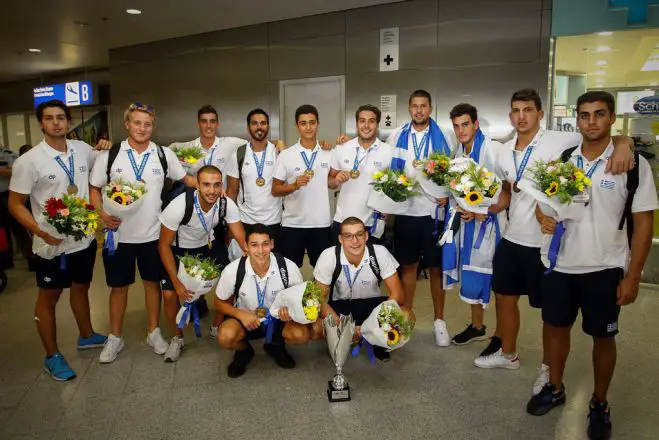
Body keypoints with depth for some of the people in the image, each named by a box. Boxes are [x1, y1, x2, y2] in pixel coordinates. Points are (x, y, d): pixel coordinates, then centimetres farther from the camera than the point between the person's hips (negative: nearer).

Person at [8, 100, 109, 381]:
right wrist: (41, 232, -24)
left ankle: (86, 336, 41)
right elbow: (15, 204, -10)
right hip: (52, 244, -5)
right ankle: (52, 357, 24)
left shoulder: (83, 150, 0)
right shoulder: (29, 161, -13)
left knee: (81, 287, 21)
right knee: (49, 297, 10)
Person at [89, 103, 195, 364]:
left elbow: (186, 178, 9)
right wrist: (103, 214, -14)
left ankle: (154, 333, 28)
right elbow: (94, 189, 3)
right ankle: (115, 338, 27)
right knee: (119, 286, 11)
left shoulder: (164, 155, 0)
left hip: (152, 233, 1)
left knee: (153, 282, 12)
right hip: (118, 233, -1)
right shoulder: (109, 155, -3)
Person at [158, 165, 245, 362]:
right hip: (177, 250, -3)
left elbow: (242, 239, -20)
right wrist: (177, 283, -24)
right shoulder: (179, 206, -33)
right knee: (170, 295, -14)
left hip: (206, 246, 3)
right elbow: (164, 245, -22)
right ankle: (178, 338, 14)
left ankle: (217, 327, 19)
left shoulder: (227, 205, -25)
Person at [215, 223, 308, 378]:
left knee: (302, 335, -28)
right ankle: (244, 351, 8)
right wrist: (241, 314, -22)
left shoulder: (288, 267, -22)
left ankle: (275, 346, 10)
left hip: (278, 319, 1)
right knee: (225, 336, -32)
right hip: (246, 319, 0)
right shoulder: (232, 271, -21)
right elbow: (220, 302, -3)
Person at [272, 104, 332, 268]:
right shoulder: (286, 155, -2)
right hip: (292, 224, -1)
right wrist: (295, 185, -17)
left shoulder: (329, 154, 4)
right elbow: (275, 190, -1)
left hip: (321, 223, 2)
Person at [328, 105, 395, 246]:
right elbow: (330, 181, 9)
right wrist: (337, 180, -13)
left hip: (372, 224, -1)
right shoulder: (341, 149, 2)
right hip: (342, 221, 2)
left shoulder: (389, 152, -4)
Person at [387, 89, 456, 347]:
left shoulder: (443, 137, 5)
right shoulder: (397, 136, 7)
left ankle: (439, 320, 19)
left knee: (436, 267, 6)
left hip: (434, 210, -1)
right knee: (407, 265, 10)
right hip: (405, 210, 1)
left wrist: (448, 194, -9)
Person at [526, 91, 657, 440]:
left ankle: (599, 404, 32)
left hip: (605, 269, -3)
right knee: (555, 327, 14)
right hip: (560, 264, 3)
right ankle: (555, 388, 35)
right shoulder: (562, 160, 2)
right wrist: (544, 218, -13)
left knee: (603, 336, 11)